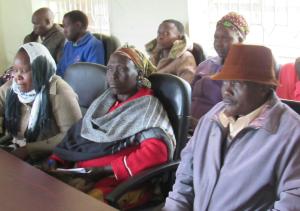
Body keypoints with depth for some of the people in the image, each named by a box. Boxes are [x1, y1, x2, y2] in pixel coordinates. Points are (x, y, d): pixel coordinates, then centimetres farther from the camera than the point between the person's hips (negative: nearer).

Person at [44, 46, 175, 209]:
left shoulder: (148, 107, -3)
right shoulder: (103, 101, 19)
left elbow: (157, 150, -19)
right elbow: (78, 133, 18)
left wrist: (107, 169, -20)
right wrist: (56, 160, -1)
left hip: (120, 182, -6)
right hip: (82, 174, 7)